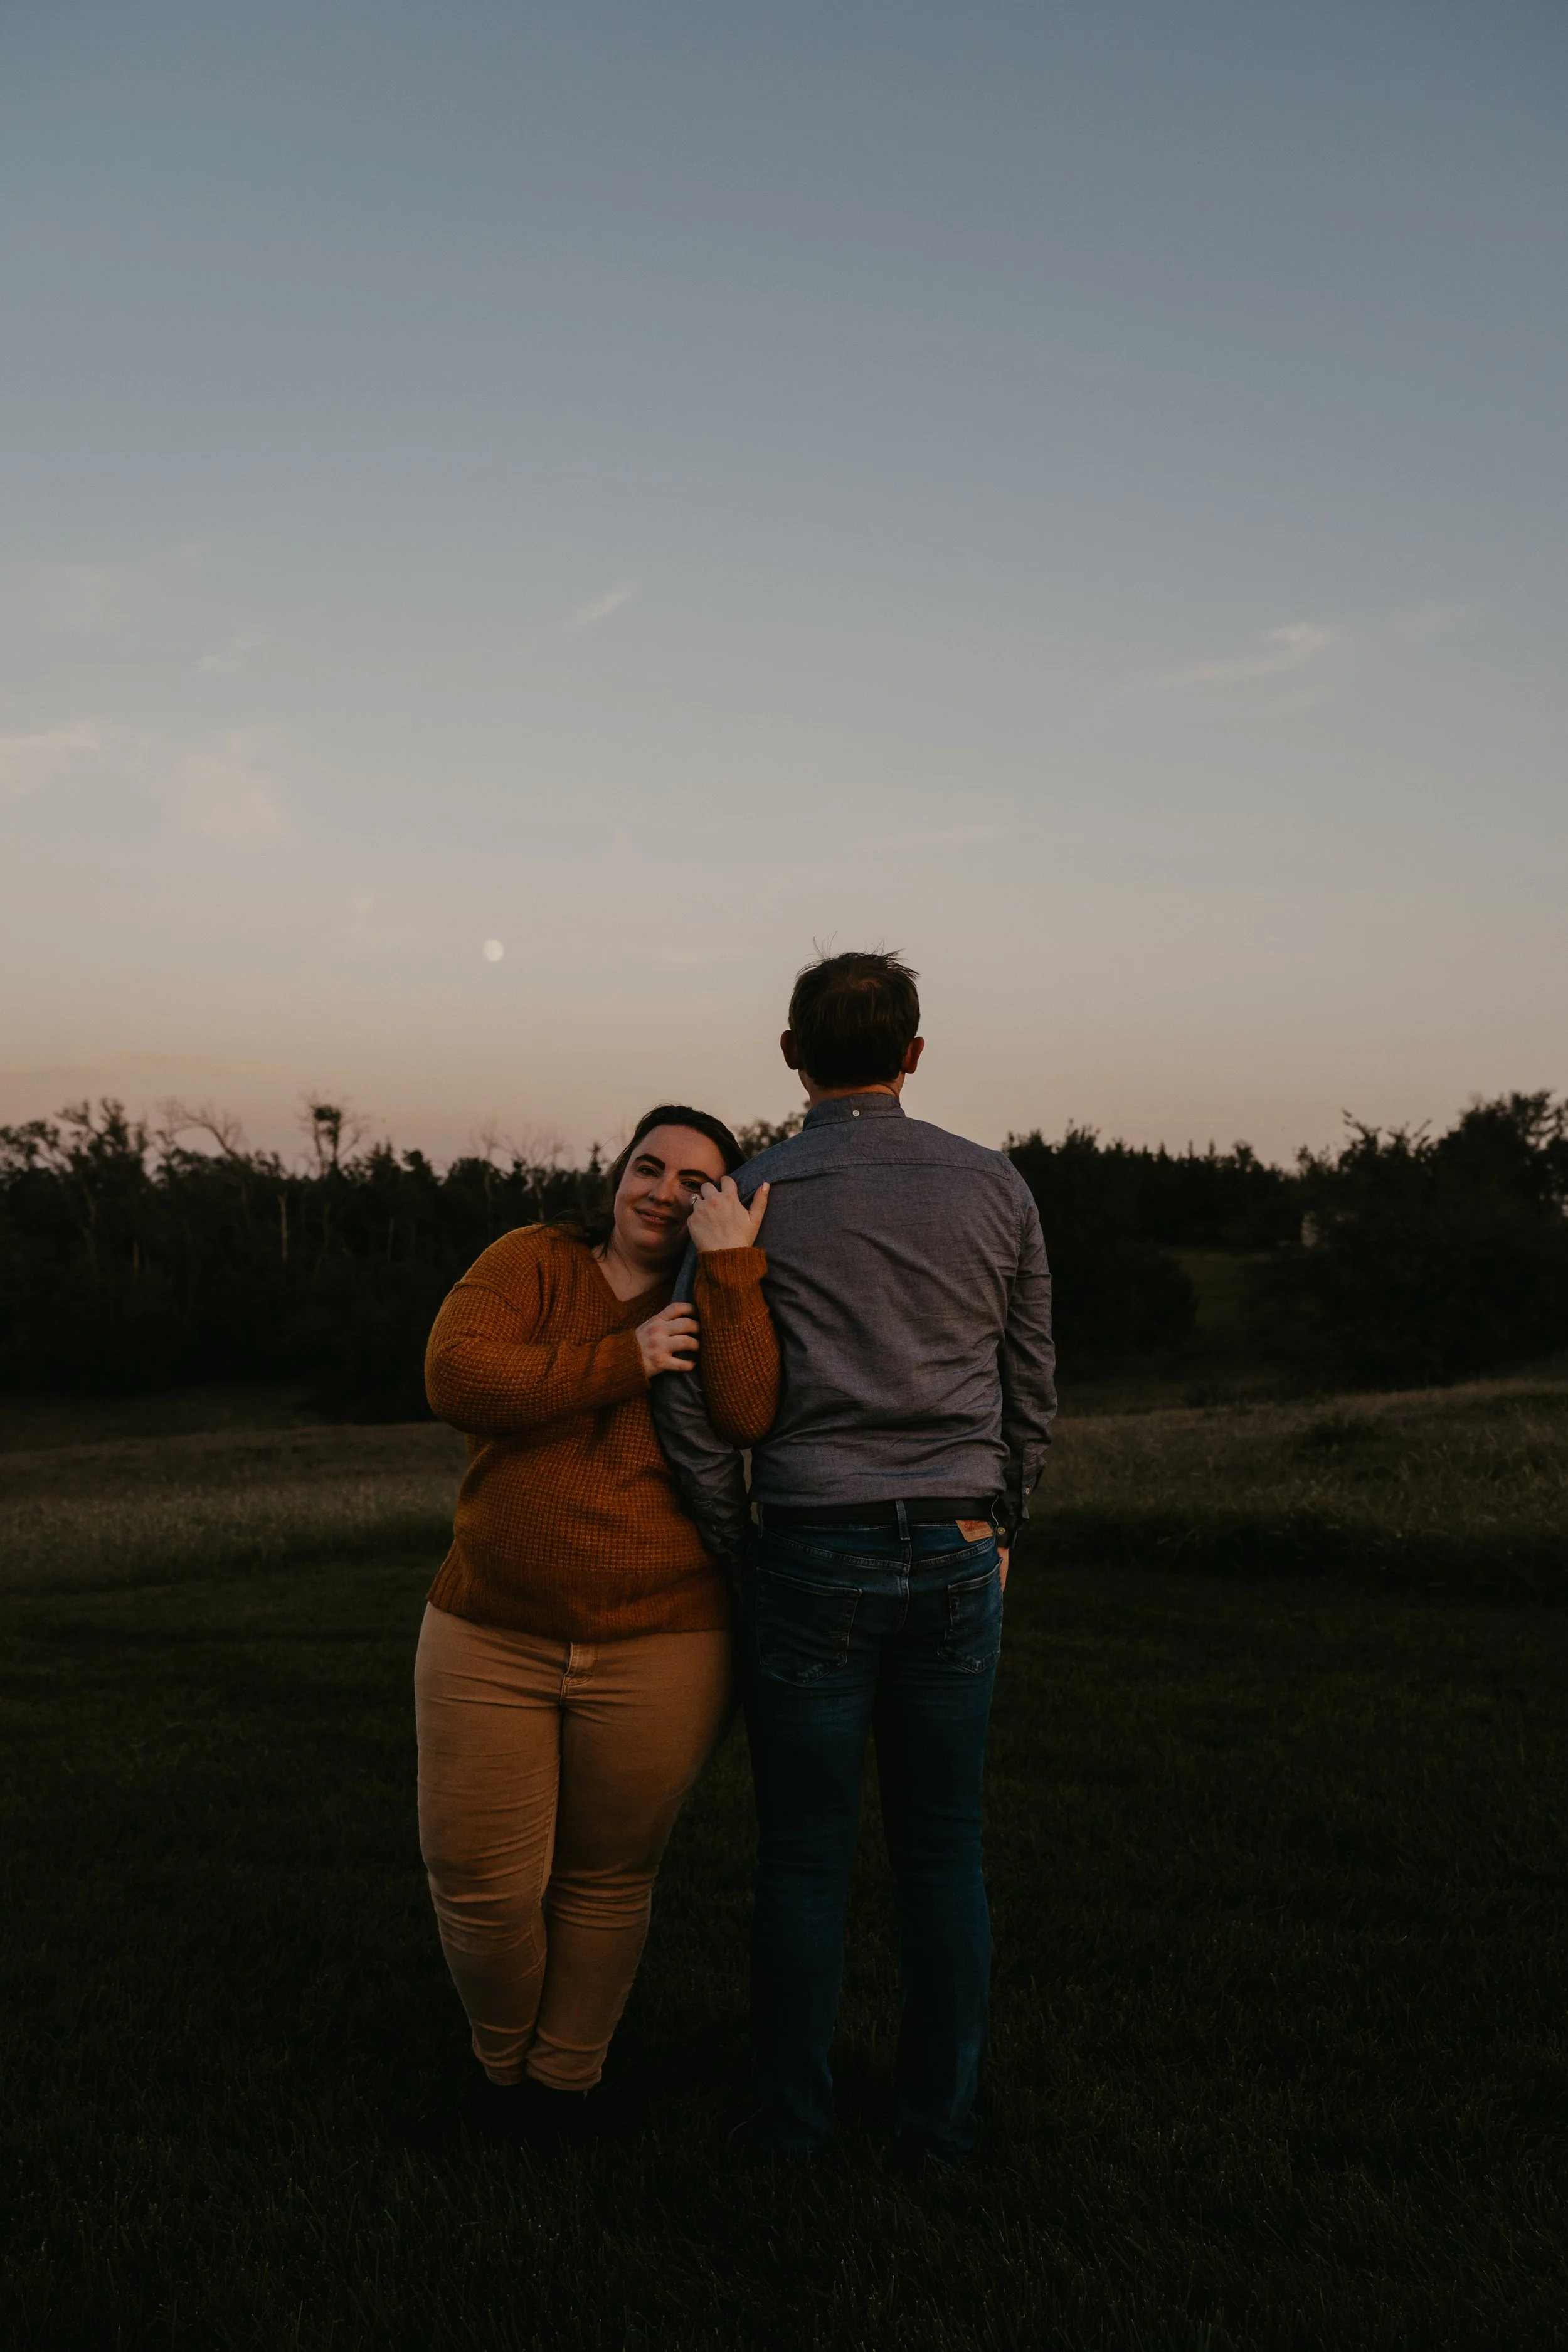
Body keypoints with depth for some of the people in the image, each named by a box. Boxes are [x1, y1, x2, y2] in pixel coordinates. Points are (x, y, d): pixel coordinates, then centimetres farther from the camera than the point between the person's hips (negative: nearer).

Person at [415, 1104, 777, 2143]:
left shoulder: (722, 1315, 1)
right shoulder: (534, 1261, -2)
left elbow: (743, 1416, -20)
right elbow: (457, 1376, -18)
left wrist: (733, 1267, -22)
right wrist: (625, 1363, -20)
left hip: (660, 1648, 0)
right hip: (492, 1638, 0)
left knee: (609, 1876, 13)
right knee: (478, 1883, 4)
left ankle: (570, 2073, 38)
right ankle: (506, 2060, 34)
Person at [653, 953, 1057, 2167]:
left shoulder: (755, 1197, -5)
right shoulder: (993, 1185, 3)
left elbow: (688, 1385, -9)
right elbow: (1033, 1383, 8)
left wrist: (735, 1543, 3)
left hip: (813, 1553, -2)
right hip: (957, 1552, 3)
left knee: (804, 1853, 9)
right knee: (943, 1849, 13)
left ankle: (792, 2120, 20)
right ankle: (939, 2114, 22)